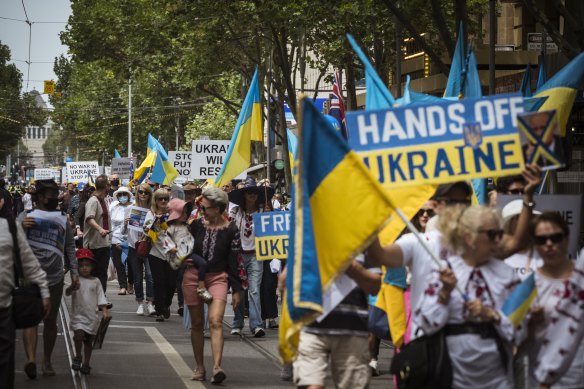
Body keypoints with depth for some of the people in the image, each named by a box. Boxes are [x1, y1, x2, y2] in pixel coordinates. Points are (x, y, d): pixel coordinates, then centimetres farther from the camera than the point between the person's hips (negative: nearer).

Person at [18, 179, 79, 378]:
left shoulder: (63, 219, 10)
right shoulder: (26, 216, 4)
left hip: (55, 278, 2)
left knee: (50, 320, 3)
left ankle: (47, 361, 4)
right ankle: (31, 359, -13)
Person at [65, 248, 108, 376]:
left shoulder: (95, 281, 6)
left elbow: (100, 297, 8)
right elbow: (67, 292, -17)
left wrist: (104, 311, -3)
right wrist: (72, 287, -39)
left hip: (92, 316, 3)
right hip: (78, 314, -3)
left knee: (88, 340, 9)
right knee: (79, 334, -20)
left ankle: (86, 363, 22)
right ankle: (78, 357, 3)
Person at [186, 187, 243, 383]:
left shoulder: (230, 230, -6)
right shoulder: (197, 224, 1)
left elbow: (234, 262, -2)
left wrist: (237, 290, -2)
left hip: (217, 277, -3)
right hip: (193, 276, 3)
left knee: (215, 321, -18)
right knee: (197, 323, 7)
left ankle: (217, 367, -27)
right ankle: (199, 367, 17)